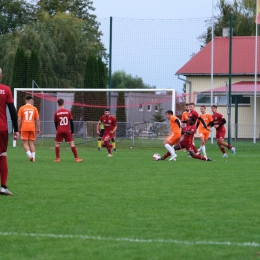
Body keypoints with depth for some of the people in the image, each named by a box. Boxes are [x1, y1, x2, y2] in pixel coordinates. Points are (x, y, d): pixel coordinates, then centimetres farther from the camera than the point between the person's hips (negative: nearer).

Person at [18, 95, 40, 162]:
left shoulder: (22, 108, 1)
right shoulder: (34, 108, 4)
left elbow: (19, 120, -2)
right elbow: (37, 120, 4)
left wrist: (19, 129, 6)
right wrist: (38, 129, 10)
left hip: (24, 128, -2)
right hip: (32, 128, 2)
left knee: (25, 143, 1)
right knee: (31, 143, 8)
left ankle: (30, 155, -20)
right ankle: (33, 157, 3)